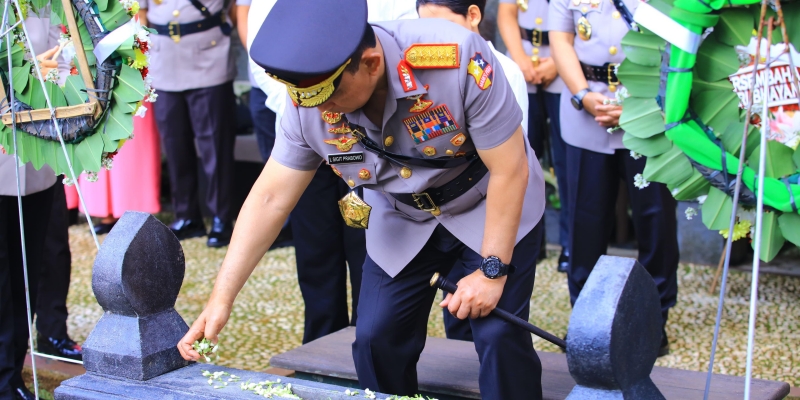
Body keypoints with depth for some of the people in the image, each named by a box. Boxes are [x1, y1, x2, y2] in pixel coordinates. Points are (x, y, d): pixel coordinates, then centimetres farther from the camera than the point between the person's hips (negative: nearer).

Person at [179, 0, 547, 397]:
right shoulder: (307, 102, -22)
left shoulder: (458, 58, -35)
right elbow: (270, 199, -14)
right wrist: (221, 300, -17)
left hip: (493, 208, -3)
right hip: (403, 220, 4)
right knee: (375, 340, -1)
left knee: (499, 335, -13)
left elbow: (509, 170, -26)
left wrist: (493, 271, -23)